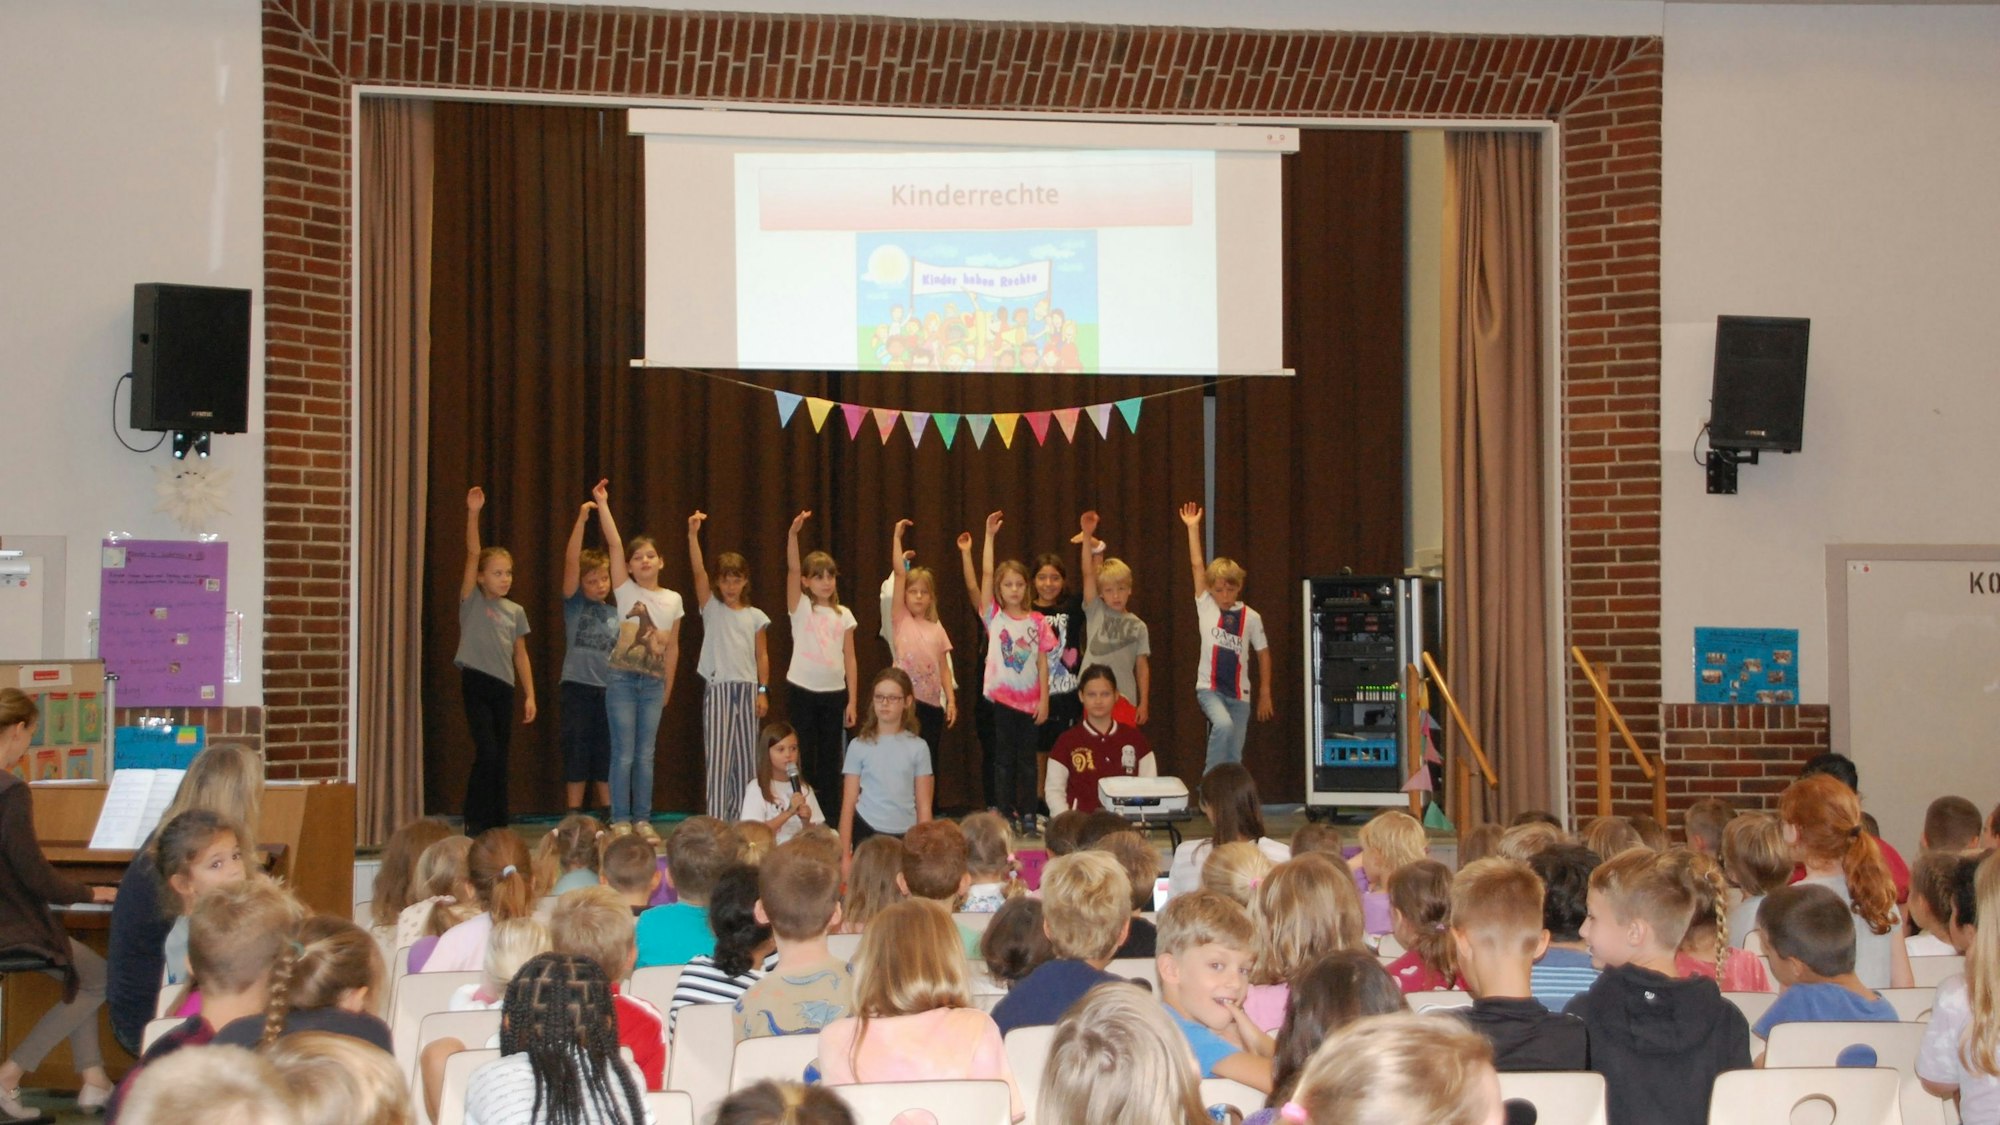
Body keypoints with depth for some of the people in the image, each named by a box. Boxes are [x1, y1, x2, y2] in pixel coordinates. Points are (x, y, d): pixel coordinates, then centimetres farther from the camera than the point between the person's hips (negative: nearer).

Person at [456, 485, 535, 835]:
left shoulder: (515, 611, 10)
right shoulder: (471, 601, 0)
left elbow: (520, 655, 13)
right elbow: (472, 554, -11)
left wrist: (530, 694, 7)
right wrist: (473, 513, -20)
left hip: (504, 687, 4)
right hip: (476, 683, -4)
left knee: (500, 758, 7)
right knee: (486, 752, -13)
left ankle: (497, 824, 14)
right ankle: (474, 822, -3)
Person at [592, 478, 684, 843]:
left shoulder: (673, 600, 7)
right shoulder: (626, 591, 0)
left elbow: (672, 648, 12)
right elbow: (614, 544, -9)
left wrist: (667, 688, 12)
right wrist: (603, 505, -13)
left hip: (654, 683, 3)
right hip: (622, 679, -3)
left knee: (646, 755, 6)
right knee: (624, 753, -3)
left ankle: (642, 820, 13)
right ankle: (620, 821, 3)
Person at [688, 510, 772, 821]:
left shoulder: (756, 617, 9)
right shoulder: (711, 608, 3)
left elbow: (762, 656, 10)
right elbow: (697, 571, -9)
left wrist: (763, 690, 1)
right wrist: (693, 534, -21)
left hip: (747, 688, 2)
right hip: (718, 687, -2)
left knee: (746, 757, 5)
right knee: (718, 756, -6)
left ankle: (741, 817, 14)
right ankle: (716, 819, -6)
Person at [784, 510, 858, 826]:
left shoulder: (844, 615, 7)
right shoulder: (800, 608, 0)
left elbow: (849, 660, 7)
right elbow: (792, 569, -15)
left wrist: (852, 700, 3)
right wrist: (793, 533, -29)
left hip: (834, 693, 2)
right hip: (802, 690, -2)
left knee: (830, 759, 7)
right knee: (803, 758, 1)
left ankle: (832, 819, 12)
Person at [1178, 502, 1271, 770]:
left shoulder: (1251, 617, -1)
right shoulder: (1206, 607, -1)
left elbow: (1263, 653, 7)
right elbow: (1197, 565, -5)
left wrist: (1265, 693, 7)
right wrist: (1193, 528, -8)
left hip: (1239, 693, 2)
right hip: (1209, 688, -2)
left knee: (1234, 758, 3)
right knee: (1224, 725, -29)